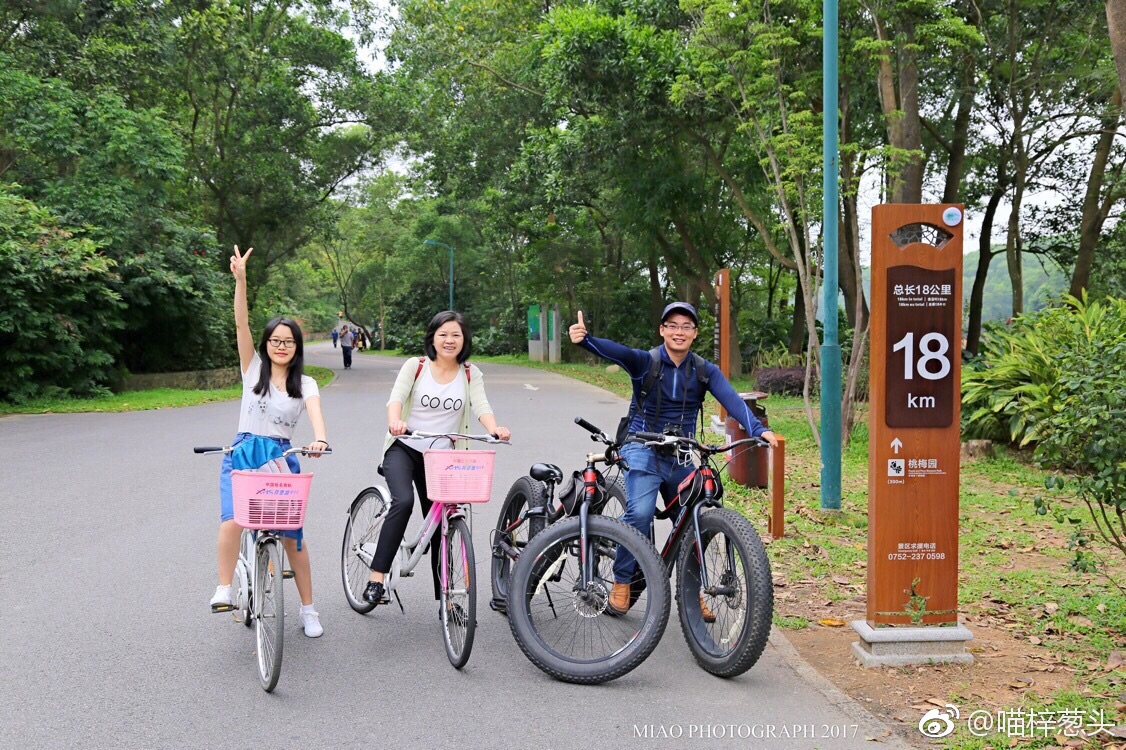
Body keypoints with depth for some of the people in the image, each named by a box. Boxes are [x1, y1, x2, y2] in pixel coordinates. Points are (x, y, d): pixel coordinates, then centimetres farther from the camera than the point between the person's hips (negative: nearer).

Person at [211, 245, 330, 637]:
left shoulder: (304, 383, 4)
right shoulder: (253, 368, 4)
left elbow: (315, 412, -16)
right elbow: (241, 325, -8)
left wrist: (319, 440, -39)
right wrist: (240, 280, -22)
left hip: (282, 458, 1)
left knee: (293, 535, 2)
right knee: (232, 521, -27)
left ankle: (308, 609, 14)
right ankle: (223, 590, -11)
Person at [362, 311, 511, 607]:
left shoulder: (470, 374, 5)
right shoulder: (415, 366, -1)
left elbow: (481, 405, -10)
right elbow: (396, 397, -15)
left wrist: (494, 429, -32)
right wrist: (394, 421, -38)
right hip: (404, 449, -3)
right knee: (403, 500, -29)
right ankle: (376, 580, -28)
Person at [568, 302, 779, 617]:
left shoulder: (705, 371, 2)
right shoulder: (646, 362, -7)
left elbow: (731, 399, -13)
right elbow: (615, 351, -26)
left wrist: (758, 429, -31)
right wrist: (584, 339, -48)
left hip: (682, 455, 4)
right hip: (644, 450, -4)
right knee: (640, 512, -24)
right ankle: (622, 582, -7)